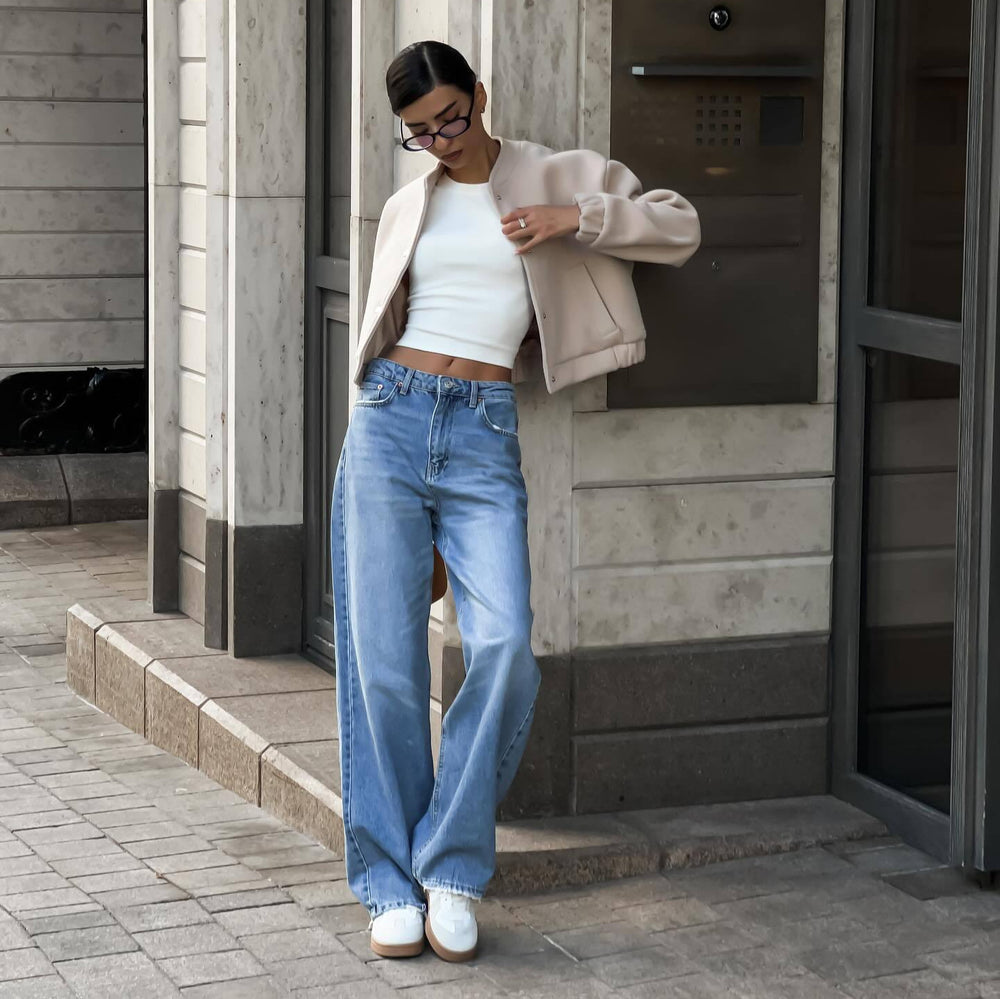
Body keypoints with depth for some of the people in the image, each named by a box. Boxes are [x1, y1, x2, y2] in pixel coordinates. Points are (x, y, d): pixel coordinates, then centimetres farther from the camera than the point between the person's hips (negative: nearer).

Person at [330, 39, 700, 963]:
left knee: (505, 649, -19)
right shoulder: (405, 210, 17)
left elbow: (680, 229, 8)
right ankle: (392, 885, 5)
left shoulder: (558, 176, 10)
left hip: (484, 438, -2)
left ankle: (453, 869, -3)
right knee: (384, 662, -5)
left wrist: (577, 217, -6)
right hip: (389, 425, 2)